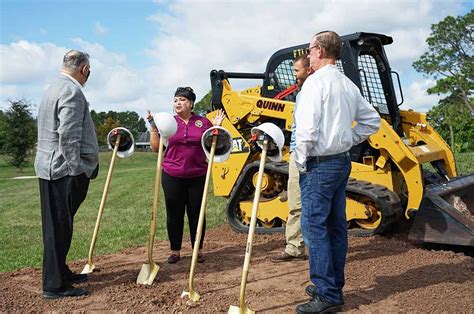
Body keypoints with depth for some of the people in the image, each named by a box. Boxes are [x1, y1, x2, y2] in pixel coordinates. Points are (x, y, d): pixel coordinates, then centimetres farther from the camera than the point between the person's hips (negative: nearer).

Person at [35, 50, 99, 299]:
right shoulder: (72, 91, -14)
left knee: (59, 226, 17)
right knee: (59, 227, -3)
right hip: (63, 169, -10)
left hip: (51, 168, 10)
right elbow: (69, 136, -22)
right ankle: (54, 286, 5)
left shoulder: (56, 87, 18)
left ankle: (61, 274, 28)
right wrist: (76, 171, -18)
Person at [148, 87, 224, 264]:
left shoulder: (203, 122, 3)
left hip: (197, 176, 0)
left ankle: (198, 250, 21)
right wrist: (153, 126, -4)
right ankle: (175, 250, 21)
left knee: (196, 213, 7)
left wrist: (216, 127, -3)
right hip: (172, 176, 0)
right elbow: (156, 147, 3)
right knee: (174, 214, 7)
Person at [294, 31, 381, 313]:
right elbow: (372, 121, 17)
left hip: (319, 164, -9)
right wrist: (348, 140, 15)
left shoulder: (316, 81, -12)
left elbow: (307, 127, -20)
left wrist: (301, 161, -9)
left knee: (314, 226, -5)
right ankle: (334, 287, 22)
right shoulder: (349, 85, 13)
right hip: (342, 161, 9)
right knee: (336, 225, 12)